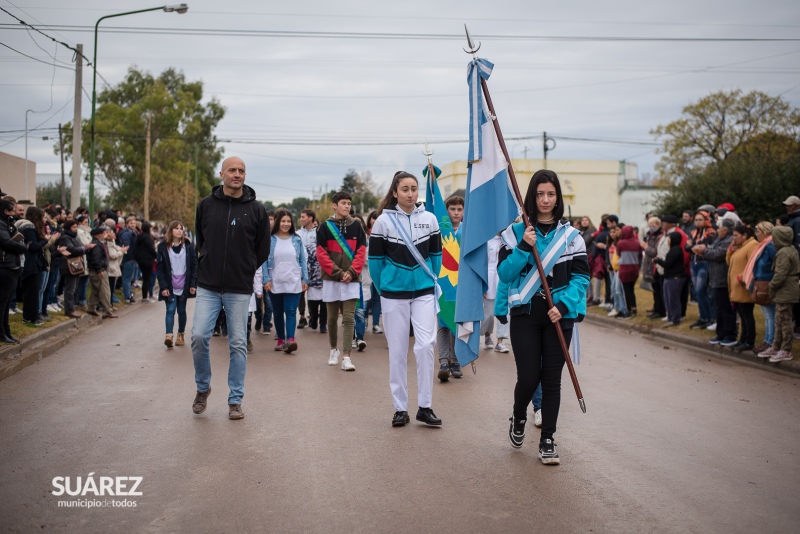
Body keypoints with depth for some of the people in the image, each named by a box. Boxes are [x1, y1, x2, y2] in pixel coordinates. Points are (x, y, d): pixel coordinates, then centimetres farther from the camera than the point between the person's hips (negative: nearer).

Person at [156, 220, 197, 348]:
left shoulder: (188, 246, 2)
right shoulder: (163, 247, -2)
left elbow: (194, 266, 2)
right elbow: (159, 268, -4)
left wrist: (193, 284, -5)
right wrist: (163, 287, -11)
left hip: (184, 286, 2)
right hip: (170, 287, -2)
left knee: (181, 311, 10)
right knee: (170, 310, -11)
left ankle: (181, 335, 23)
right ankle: (169, 335, -20)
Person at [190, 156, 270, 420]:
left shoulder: (256, 209, -1)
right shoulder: (206, 205, 3)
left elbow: (263, 249, 8)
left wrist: (244, 270, 9)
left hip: (239, 289, -1)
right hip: (208, 286, 1)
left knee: (238, 344, 3)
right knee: (199, 336, -7)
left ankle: (235, 400, 13)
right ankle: (203, 388, 17)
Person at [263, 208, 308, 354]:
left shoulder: (297, 240, 4)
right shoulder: (270, 239, -1)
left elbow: (303, 260, 7)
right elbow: (264, 261, -1)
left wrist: (305, 279, 3)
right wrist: (266, 279, -8)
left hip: (293, 283, 0)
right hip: (275, 283, 0)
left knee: (291, 311, -10)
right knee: (278, 313, 10)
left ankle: (290, 339, -19)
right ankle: (281, 340, 21)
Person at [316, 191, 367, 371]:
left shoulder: (356, 226, 4)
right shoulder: (325, 227, 1)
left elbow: (361, 252, 1)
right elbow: (321, 254, -3)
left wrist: (351, 272, -11)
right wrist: (337, 272, -12)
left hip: (351, 280, 0)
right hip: (331, 279, 0)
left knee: (349, 318, -5)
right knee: (332, 317, 11)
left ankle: (346, 356, -7)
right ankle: (333, 349, 30)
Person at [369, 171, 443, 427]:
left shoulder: (429, 219, 1)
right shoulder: (384, 221, -5)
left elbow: (436, 254, 10)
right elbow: (375, 259, 1)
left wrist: (431, 281, 11)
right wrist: (383, 289, 5)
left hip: (424, 293, 1)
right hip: (394, 294, -1)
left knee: (426, 345, -8)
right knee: (397, 350, 5)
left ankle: (425, 406, 3)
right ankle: (400, 408, 15)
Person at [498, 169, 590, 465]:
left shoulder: (571, 235, 6)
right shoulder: (516, 232, 3)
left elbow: (581, 277, 0)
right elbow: (504, 274, -3)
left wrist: (563, 305, -14)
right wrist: (524, 248, -16)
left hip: (559, 316, 1)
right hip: (525, 313, -1)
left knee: (552, 379, 4)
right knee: (528, 377, -5)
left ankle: (547, 440, 15)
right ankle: (518, 418, 27)